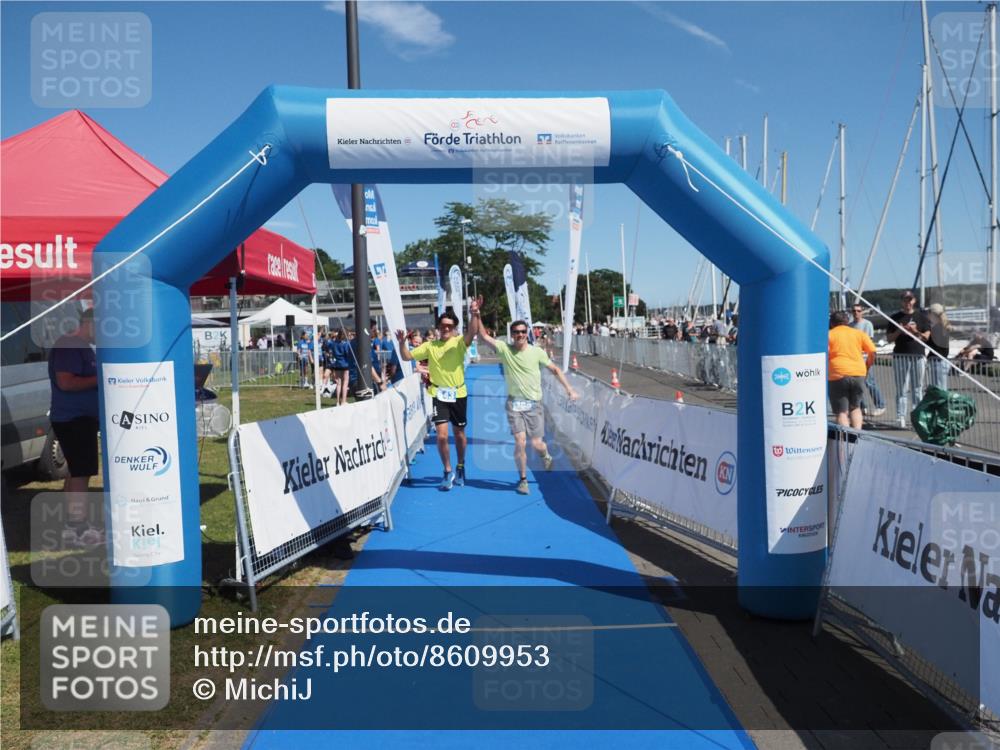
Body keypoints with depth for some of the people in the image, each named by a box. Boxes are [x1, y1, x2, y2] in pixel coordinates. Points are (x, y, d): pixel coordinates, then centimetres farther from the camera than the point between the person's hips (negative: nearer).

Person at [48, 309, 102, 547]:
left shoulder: (85, 347, 17)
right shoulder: (68, 346, -15)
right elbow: (65, 382, -25)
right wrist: (100, 380, -20)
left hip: (83, 418, 11)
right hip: (73, 419, -11)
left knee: (76, 471, 15)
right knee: (82, 472, -10)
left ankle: (72, 523, 24)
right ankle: (77, 529, -6)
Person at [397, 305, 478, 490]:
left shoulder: (459, 342, -5)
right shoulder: (429, 346, 1)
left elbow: (471, 333, -25)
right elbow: (407, 357, 1)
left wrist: (474, 314, -42)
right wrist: (402, 343, -18)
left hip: (458, 394, 0)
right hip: (439, 395, 0)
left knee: (459, 434, 13)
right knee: (442, 435, -9)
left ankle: (460, 467, 37)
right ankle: (448, 472, 10)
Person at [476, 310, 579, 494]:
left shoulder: (537, 352, -3)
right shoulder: (505, 349, -4)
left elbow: (555, 370, 6)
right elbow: (484, 336, -11)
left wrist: (569, 389, 3)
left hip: (534, 404, 0)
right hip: (514, 404, 0)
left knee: (536, 444, 0)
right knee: (520, 442, -9)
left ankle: (546, 456, 38)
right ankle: (523, 479, 11)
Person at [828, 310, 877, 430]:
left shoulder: (829, 335, 3)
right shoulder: (859, 333, 12)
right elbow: (872, 352, 3)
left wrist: (825, 370, 5)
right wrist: (867, 366, 18)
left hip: (838, 375, -3)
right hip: (858, 374, 3)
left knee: (841, 412, 1)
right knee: (855, 407, 20)